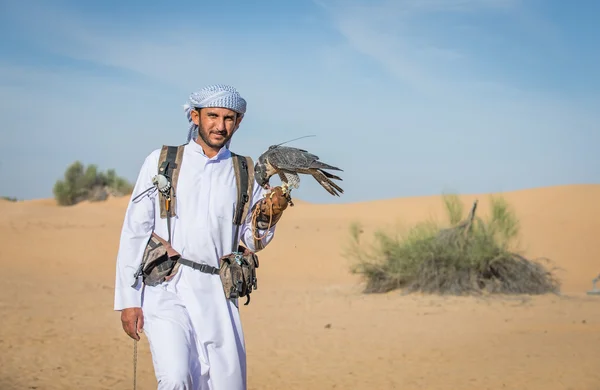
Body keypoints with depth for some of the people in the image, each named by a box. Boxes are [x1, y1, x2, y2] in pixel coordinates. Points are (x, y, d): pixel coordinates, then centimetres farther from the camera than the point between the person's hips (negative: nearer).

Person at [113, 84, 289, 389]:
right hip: (166, 292, -3)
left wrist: (268, 217, -5)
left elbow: (254, 242, 18)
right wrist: (128, 299, -2)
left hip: (217, 296, 3)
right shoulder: (162, 162, 5)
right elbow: (134, 231, 4)